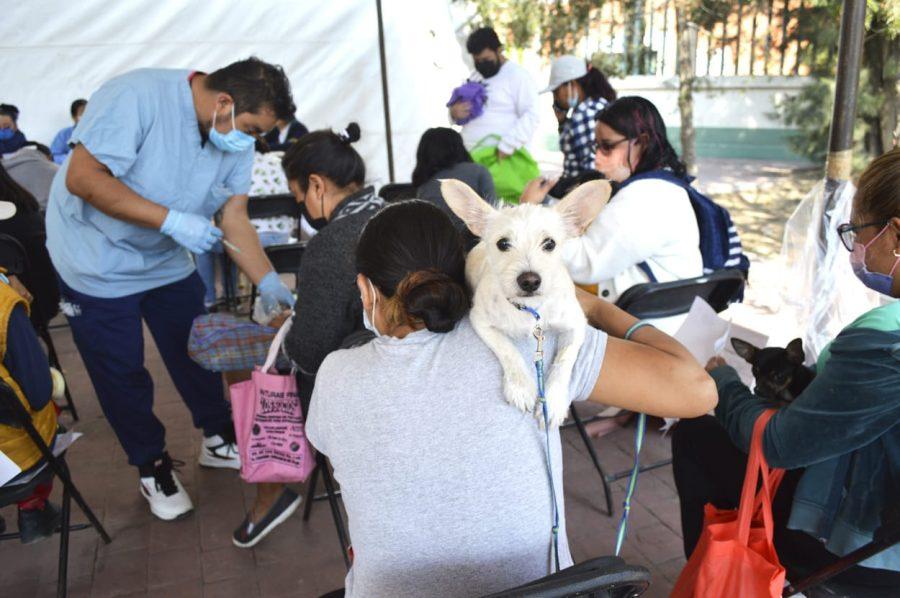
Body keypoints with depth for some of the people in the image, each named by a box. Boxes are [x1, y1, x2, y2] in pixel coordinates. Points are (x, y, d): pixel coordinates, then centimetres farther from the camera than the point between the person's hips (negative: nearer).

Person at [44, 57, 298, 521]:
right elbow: (82, 178, -31)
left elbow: (234, 219, -7)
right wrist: (173, 221, -35)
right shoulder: (136, 96, -28)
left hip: (167, 261, 6)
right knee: (122, 372, 5)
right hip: (98, 262, -5)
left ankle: (219, 439, 33)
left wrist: (268, 283, -17)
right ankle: (152, 465, 25)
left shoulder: (235, 139, -8)